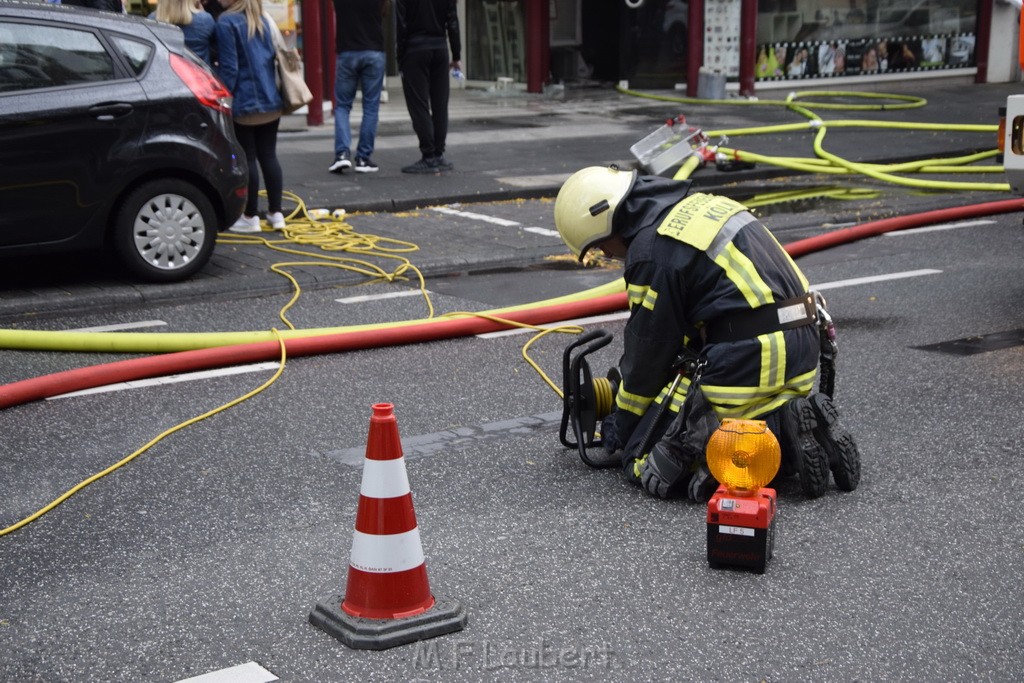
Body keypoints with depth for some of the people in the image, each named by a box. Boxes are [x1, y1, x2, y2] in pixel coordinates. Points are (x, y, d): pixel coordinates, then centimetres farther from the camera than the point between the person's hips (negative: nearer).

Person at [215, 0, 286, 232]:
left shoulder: (227, 22, -11)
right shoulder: (263, 20, 11)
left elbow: (229, 67, -13)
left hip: (244, 105, -7)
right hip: (271, 101, 7)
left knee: (247, 158, 1)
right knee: (269, 156, 11)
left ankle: (250, 217, 7)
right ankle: (276, 213, 13)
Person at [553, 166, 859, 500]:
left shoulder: (653, 250, -10)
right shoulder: (694, 204, 18)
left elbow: (649, 348, -2)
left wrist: (622, 424, 14)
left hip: (745, 360, -9)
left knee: (646, 462, -1)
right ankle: (795, 426, 3)